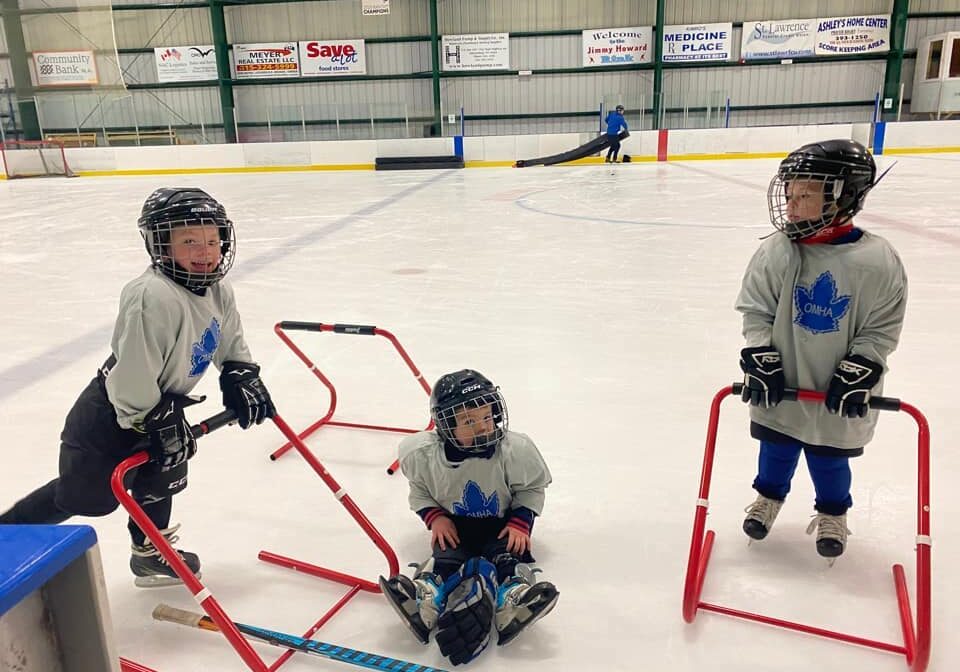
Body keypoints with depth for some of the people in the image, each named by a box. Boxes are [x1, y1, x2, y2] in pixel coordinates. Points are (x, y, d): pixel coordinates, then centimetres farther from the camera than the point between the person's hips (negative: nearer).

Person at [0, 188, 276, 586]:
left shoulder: (218, 291, -5)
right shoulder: (153, 299, -34)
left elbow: (231, 342, 12)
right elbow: (131, 381, -32)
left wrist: (241, 377, -2)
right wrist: (160, 424, -24)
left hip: (157, 407, 9)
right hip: (108, 421, -8)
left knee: (163, 476, 21)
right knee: (82, 497, 6)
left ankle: (151, 554, 41)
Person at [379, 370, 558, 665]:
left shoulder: (516, 450, -20)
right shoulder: (426, 454, -17)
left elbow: (532, 488, -5)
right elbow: (419, 491, 2)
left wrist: (520, 522, -17)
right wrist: (435, 517, -13)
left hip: (501, 522, 0)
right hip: (455, 524, 0)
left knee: (509, 553, -26)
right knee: (446, 556, -25)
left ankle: (512, 600, -48)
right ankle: (425, 599, -47)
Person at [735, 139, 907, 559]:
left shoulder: (878, 261, -15)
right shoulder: (775, 253, -11)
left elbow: (882, 328, -7)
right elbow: (755, 310, -3)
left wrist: (857, 372, -13)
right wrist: (761, 360, -10)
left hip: (837, 396, -1)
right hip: (780, 386, 2)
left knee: (829, 458, 17)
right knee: (776, 449, 19)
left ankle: (832, 512, 43)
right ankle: (769, 496, 45)